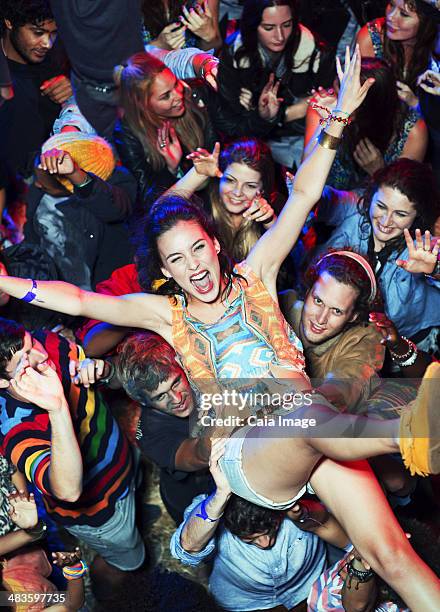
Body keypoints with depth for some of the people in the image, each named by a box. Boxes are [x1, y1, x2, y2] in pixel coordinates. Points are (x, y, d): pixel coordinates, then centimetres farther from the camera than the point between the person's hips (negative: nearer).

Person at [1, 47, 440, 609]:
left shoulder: (253, 276, 17)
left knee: (391, 552, -15)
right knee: (308, 413, -40)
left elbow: (302, 197, 11)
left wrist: (338, 119, 5)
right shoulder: (167, 313, 17)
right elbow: (80, 300, 12)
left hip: (320, 438, 4)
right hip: (247, 452, -4)